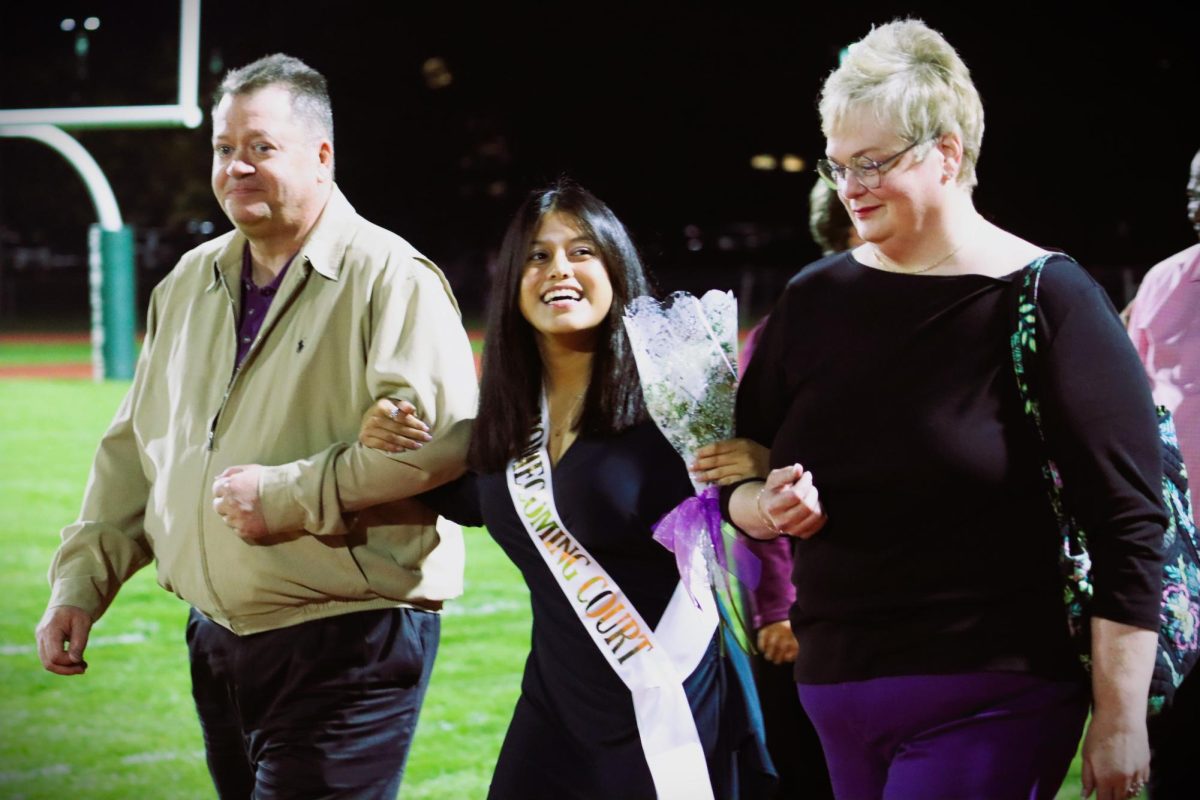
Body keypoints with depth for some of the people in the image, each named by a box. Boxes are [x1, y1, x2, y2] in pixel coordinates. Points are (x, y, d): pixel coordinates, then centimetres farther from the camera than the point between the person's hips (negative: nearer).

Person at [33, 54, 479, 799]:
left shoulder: (390, 279, -10)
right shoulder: (189, 285, 14)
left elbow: (442, 438, -23)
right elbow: (136, 450, 20)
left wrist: (293, 495, -21)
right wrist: (82, 580, 12)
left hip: (350, 645, -7)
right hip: (217, 642, 7)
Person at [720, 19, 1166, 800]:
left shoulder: (1048, 302, -7)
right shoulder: (815, 301, 9)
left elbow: (1128, 528, -9)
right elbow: (737, 481, 19)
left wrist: (1120, 723, -12)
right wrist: (763, 507, -5)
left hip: (986, 705, -6)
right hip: (834, 692, 6)